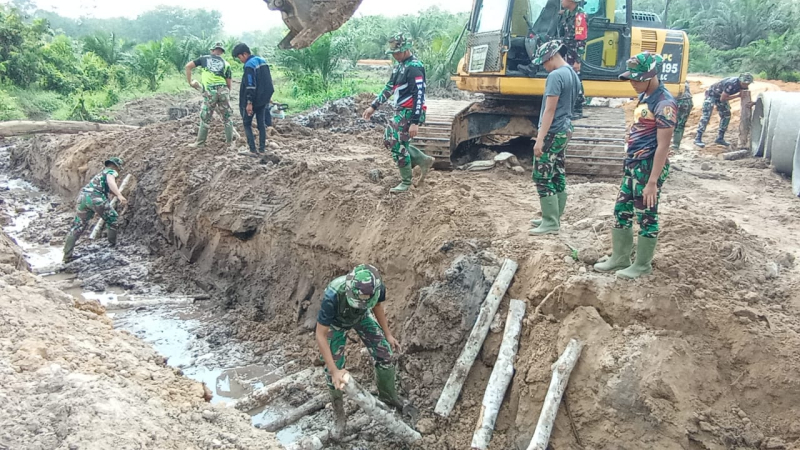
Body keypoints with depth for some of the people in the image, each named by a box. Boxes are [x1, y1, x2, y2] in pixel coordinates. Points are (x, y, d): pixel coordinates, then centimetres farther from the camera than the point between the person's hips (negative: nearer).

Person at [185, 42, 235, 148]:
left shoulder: (204, 58, 13)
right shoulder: (226, 64, 14)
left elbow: (188, 66, 8)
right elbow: (229, 84, 12)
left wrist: (190, 82, 15)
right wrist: (227, 94, 27)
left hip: (210, 92, -1)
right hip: (223, 90, 1)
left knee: (205, 118, 8)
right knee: (227, 117, 14)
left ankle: (200, 142, 14)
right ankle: (229, 141, 20)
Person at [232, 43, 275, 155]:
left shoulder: (249, 65, -18)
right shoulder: (262, 61, 10)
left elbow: (250, 86, -23)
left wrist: (249, 102, -24)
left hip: (253, 100, -8)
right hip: (264, 99, 8)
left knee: (247, 123, 4)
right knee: (261, 123, 11)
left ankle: (252, 149, -3)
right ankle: (262, 149, 11)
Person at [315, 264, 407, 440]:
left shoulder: (378, 287, -35)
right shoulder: (333, 296, -46)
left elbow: (377, 305, -7)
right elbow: (321, 335, -35)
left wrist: (387, 334, 2)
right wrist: (334, 370, -37)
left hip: (362, 317, 3)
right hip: (336, 322, -3)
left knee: (385, 355, -1)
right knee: (333, 371, -3)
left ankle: (388, 396, 27)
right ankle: (339, 416, 20)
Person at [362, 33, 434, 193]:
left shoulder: (414, 67, -18)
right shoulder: (399, 65, 12)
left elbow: (419, 95, -23)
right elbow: (389, 88, 21)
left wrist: (415, 122, -27)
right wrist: (373, 106, 19)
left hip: (409, 113, -10)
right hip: (400, 112, 10)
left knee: (399, 146, -5)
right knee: (389, 140, 14)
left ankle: (406, 182, 11)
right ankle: (424, 160, 19)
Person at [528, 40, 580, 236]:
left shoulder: (556, 76, -17)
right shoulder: (573, 75, 12)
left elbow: (549, 110, -21)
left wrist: (540, 138, -21)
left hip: (553, 133, -10)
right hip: (565, 130, 10)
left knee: (542, 177, -5)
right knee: (557, 176, 13)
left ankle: (551, 223, -4)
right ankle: (554, 218, 20)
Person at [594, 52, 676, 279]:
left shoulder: (664, 103, -19)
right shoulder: (644, 96, 10)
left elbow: (663, 146, -22)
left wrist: (653, 181, -23)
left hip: (649, 167, -10)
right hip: (633, 164, 10)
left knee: (646, 217, 3)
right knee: (621, 211, 15)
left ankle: (642, 265, 17)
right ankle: (619, 259, 27)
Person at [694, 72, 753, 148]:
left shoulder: (743, 86, -11)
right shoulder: (731, 84, -35)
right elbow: (722, 99, -30)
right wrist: (738, 95, -27)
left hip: (721, 95, 8)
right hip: (712, 93, -8)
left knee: (726, 115, 4)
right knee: (706, 116, -15)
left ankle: (720, 138, 12)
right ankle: (698, 139, -16)